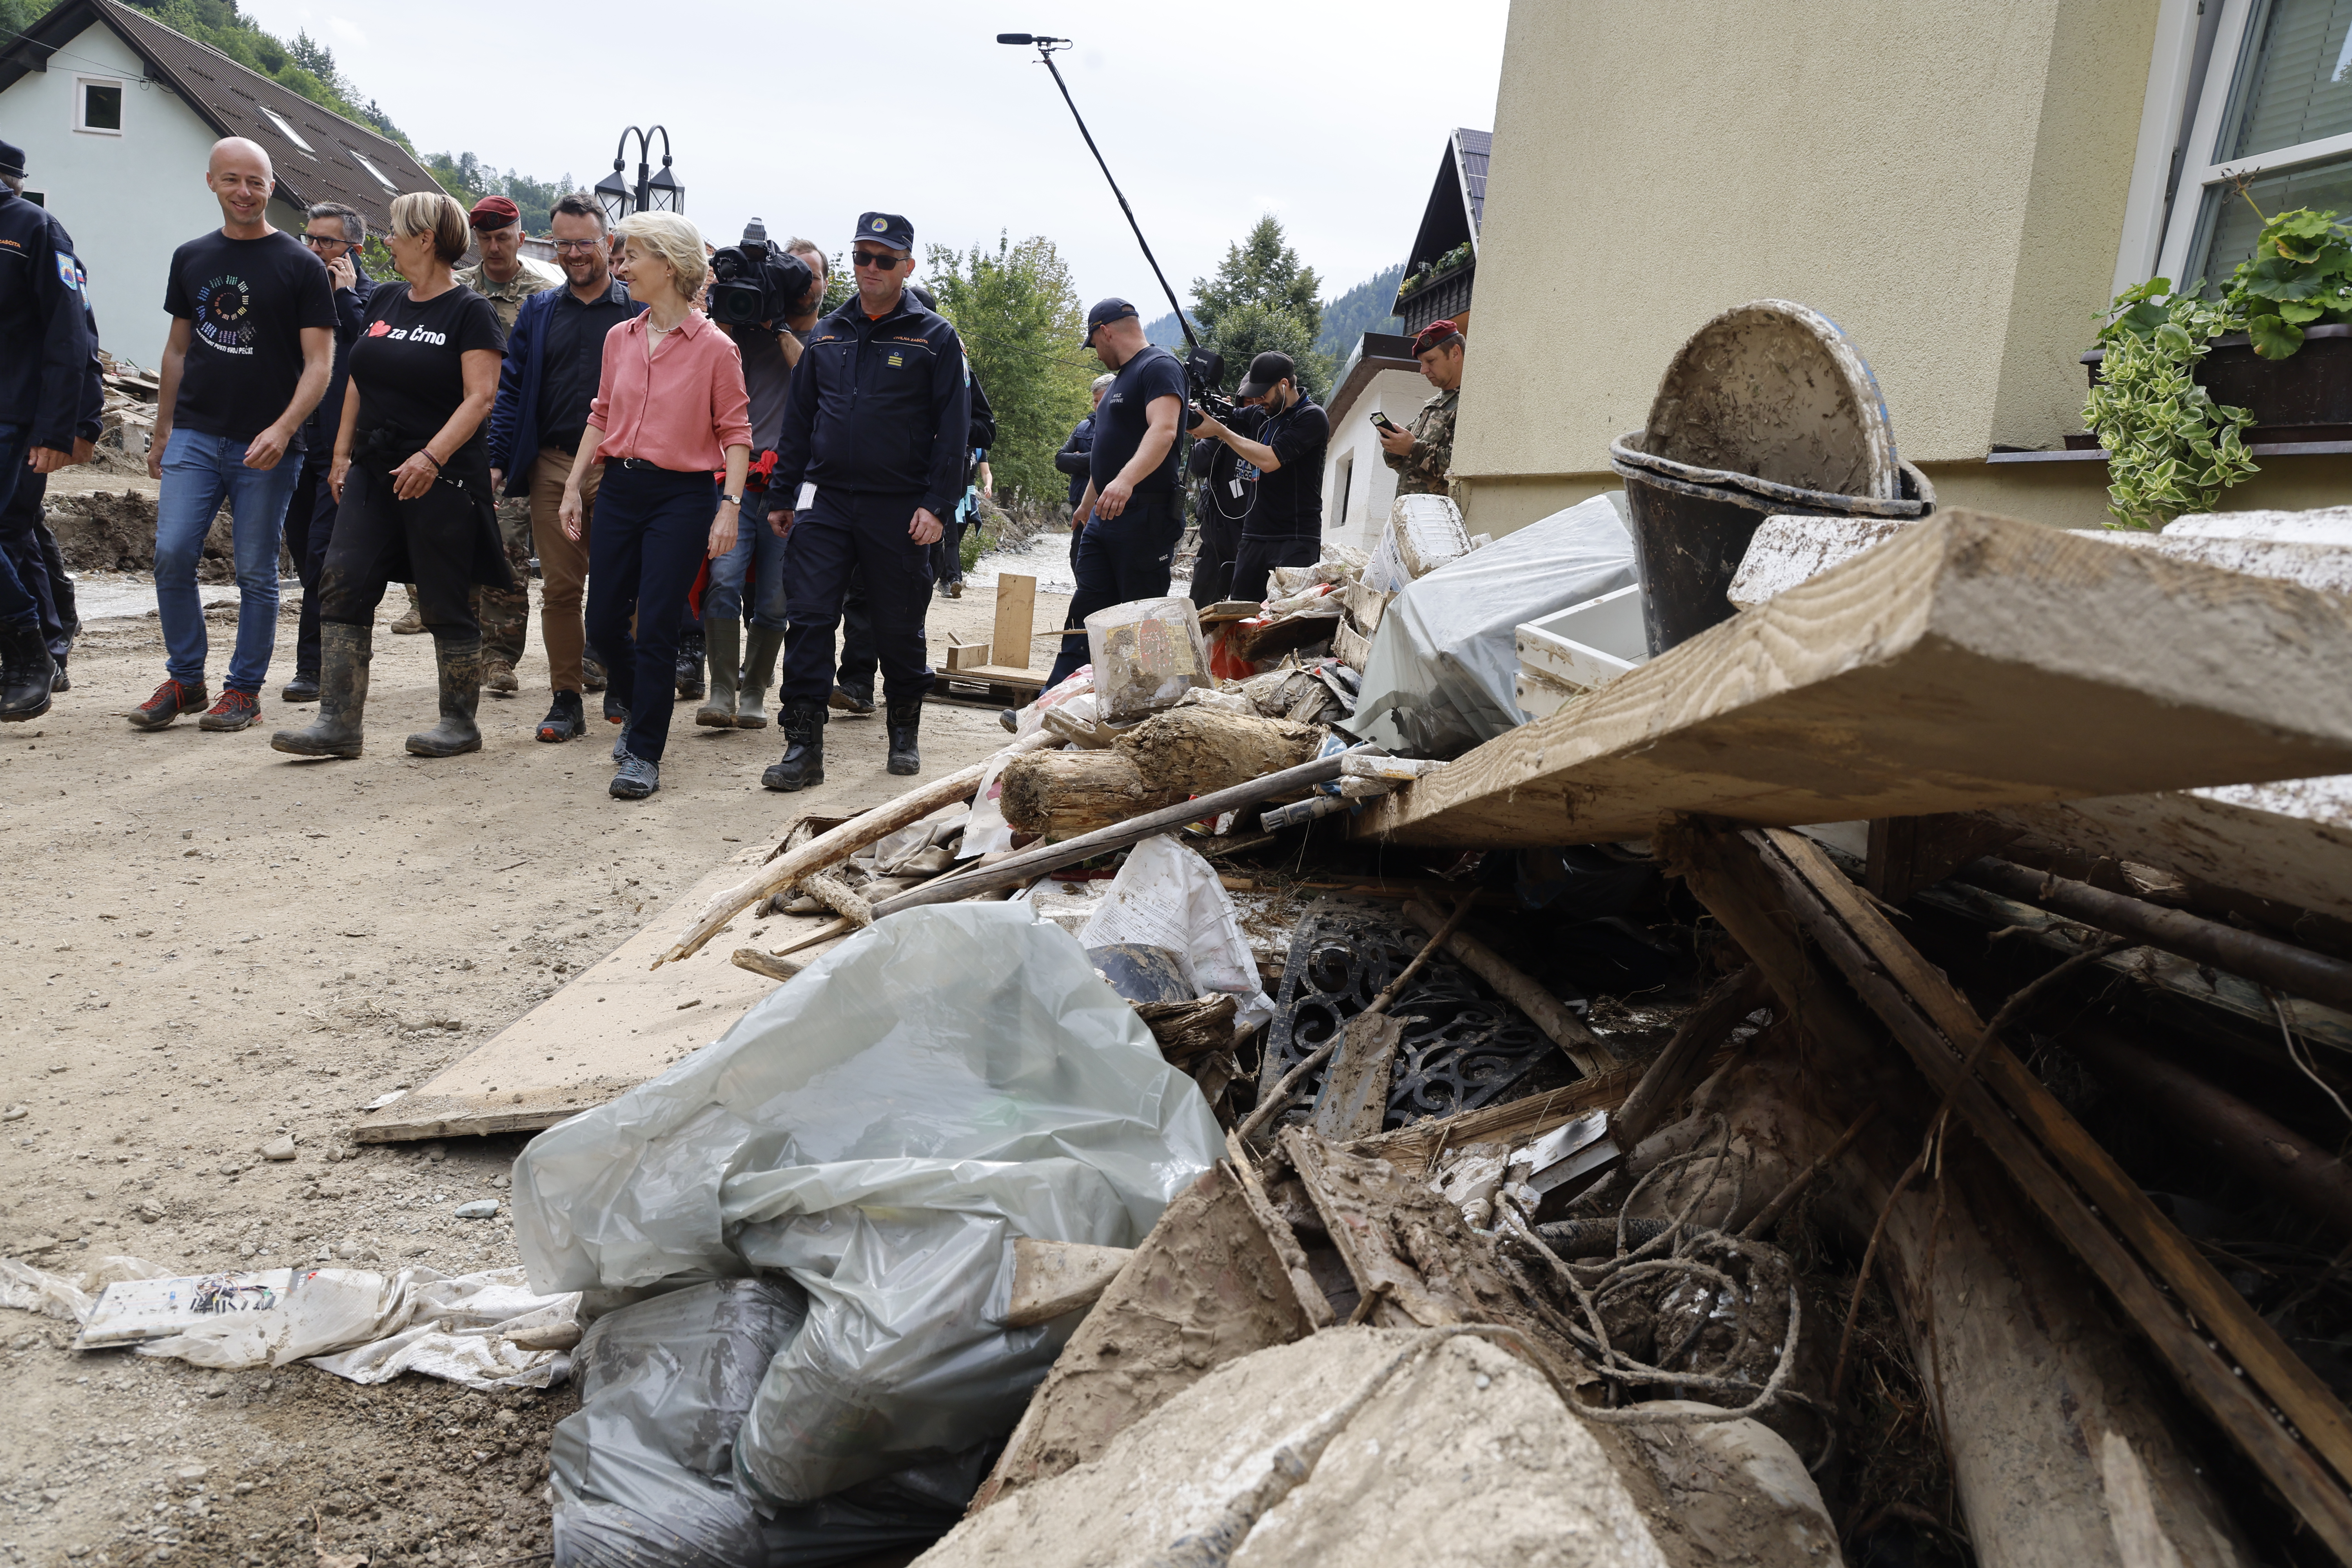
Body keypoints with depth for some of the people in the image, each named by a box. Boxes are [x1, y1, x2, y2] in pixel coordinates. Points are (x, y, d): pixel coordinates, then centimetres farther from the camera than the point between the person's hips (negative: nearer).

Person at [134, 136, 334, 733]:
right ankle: (185, 680, 10)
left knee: (256, 573, 2)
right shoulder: (191, 259, 12)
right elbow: (177, 350, 19)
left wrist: (283, 429, -19)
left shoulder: (300, 266, -1)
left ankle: (244, 690, 13)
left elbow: (319, 363, -6)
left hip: (266, 446, -3)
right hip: (195, 435, 3)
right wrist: (162, 432, 17)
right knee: (172, 555, -5)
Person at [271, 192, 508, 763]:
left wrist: (431, 457, -24)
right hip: (374, 471, 7)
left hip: (441, 479, -7)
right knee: (343, 586, -2)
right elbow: (359, 381, 20)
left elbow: (480, 396, -15)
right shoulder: (383, 300, 15)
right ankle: (338, 724, 0)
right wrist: (342, 452, 14)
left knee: (446, 603, 0)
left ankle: (461, 722, 13)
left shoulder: (469, 310, -6)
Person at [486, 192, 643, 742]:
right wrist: (498, 461, 2)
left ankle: (619, 688, 18)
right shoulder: (538, 312, 13)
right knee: (559, 587, 3)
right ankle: (567, 699, 10)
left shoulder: (640, 310, 4)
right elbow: (510, 388, 11)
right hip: (552, 467, 3)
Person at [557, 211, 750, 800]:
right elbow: (602, 415, 16)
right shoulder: (619, 338, 9)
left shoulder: (714, 347, -6)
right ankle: (641, 714, 33)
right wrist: (573, 485, 10)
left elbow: (735, 432, -6)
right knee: (603, 624, 7)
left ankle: (645, 755, 7)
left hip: (682, 496, -5)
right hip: (620, 489, 6)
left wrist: (730, 505, -14)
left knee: (657, 630, -5)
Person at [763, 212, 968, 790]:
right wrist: (783, 494, 13)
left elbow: (953, 427, -4)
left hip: (899, 511, -3)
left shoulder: (934, 337, 1)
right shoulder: (827, 334, 13)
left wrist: (936, 504, -12)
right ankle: (803, 746, -3)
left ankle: (904, 735, 24)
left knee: (899, 627, 7)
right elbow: (799, 417, 17)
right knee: (809, 619, -5)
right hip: (825, 504, 3)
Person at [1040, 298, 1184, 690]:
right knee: (1085, 612, 6)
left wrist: (1126, 480, -42)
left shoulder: (1159, 367, -10)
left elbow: (1163, 430, -27)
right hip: (1104, 518, 10)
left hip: (1145, 518, -10)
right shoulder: (1121, 377, 22)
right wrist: (1086, 505, 36)